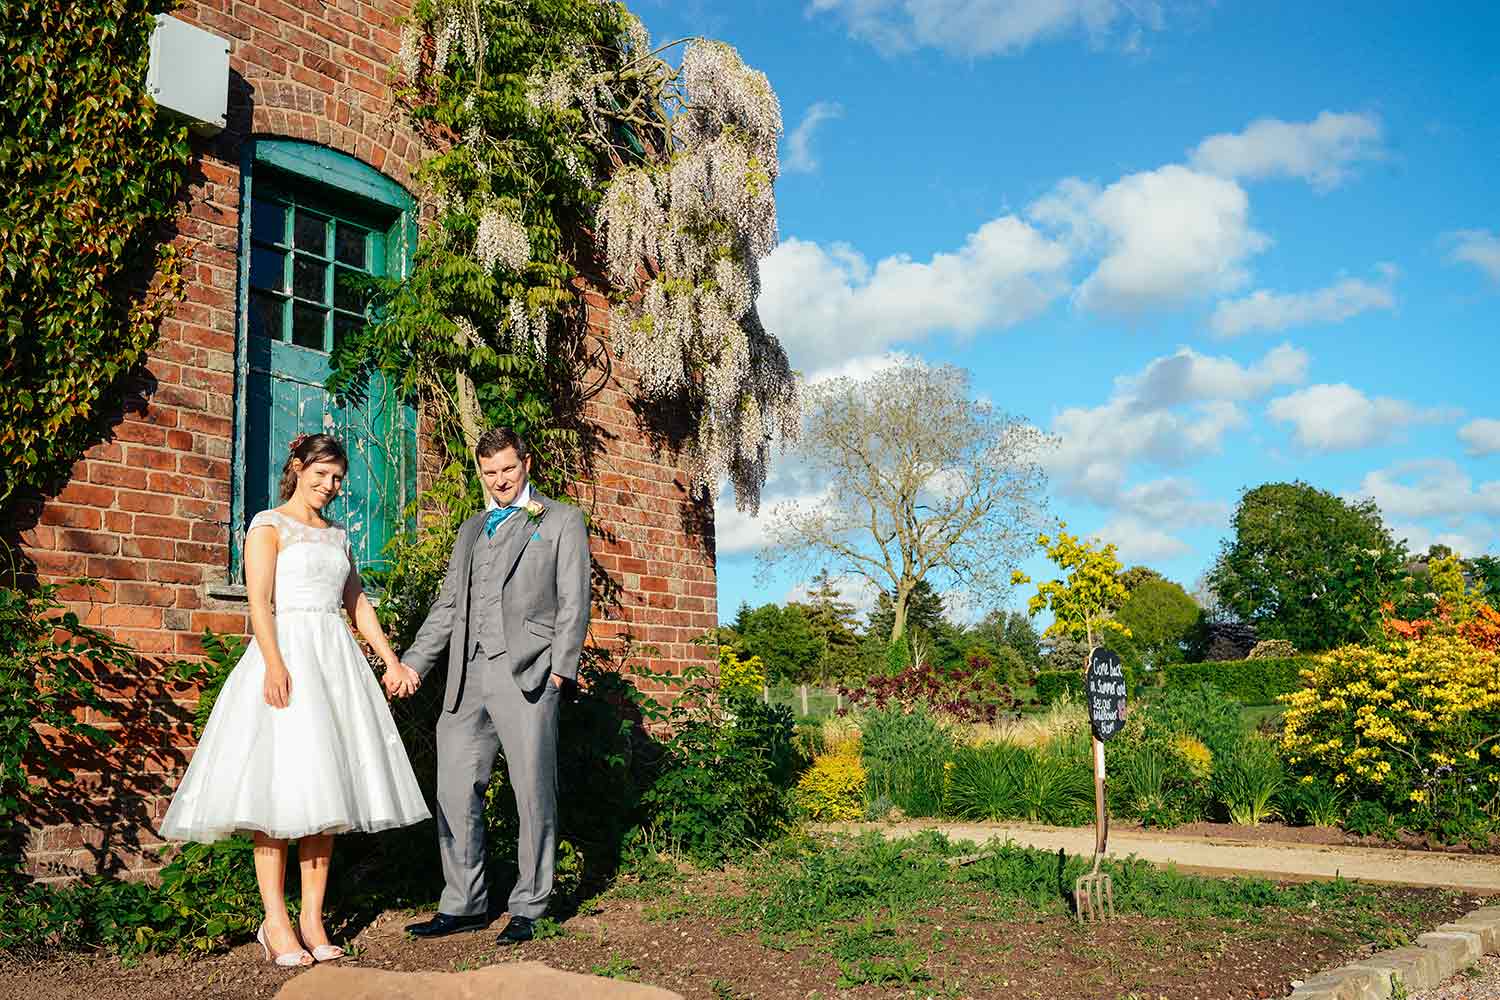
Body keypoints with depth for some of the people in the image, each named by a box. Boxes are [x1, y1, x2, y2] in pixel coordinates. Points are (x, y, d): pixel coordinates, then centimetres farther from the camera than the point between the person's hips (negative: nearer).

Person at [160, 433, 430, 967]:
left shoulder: (337, 535, 20)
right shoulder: (269, 526, 2)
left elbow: (358, 605, 22)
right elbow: (259, 603, -10)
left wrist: (392, 661, 14)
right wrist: (275, 663, -23)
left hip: (337, 661, 6)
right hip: (286, 657, -6)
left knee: (327, 787, 3)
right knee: (280, 786, -8)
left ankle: (312, 921, 7)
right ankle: (275, 923, -3)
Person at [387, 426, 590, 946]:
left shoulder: (562, 520, 9)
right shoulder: (471, 530, 24)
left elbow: (573, 601, 1)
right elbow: (447, 606, 23)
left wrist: (560, 668, -9)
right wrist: (413, 663, 12)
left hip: (527, 674, -5)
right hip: (467, 676, 5)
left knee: (534, 795, -1)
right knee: (456, 794, 4)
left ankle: (528, 908, 10)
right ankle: (464, 904, 16)